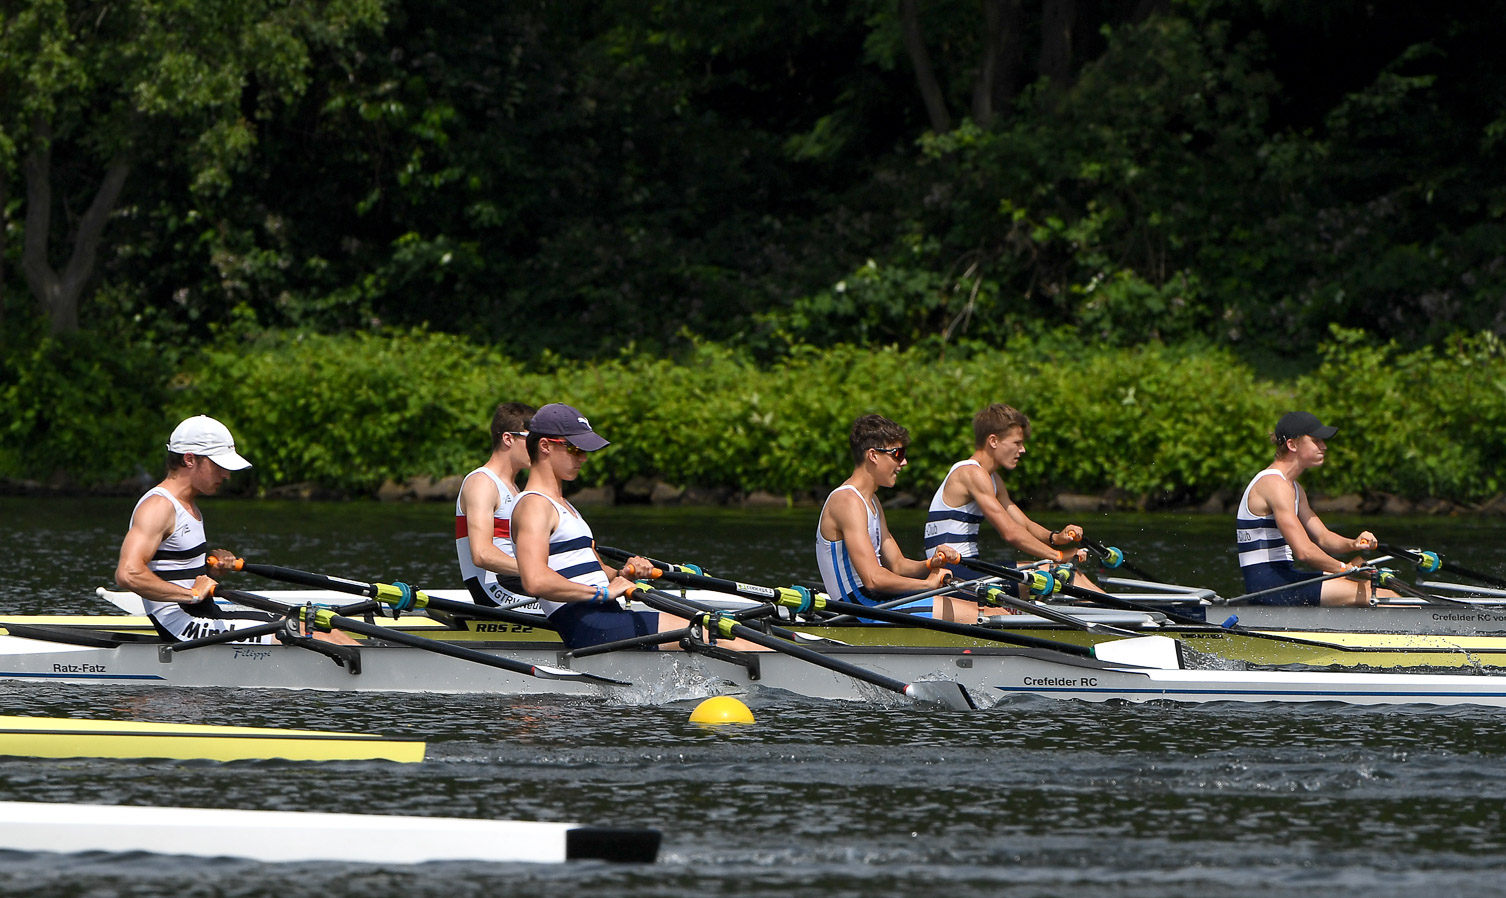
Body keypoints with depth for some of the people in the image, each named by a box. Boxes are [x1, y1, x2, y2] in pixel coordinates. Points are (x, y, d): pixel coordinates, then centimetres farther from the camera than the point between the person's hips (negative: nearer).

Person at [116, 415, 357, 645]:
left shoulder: (189, 506, 18)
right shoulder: (158, 507, -15)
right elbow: (128, 574, -28)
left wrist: (211, 564, 8)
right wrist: (192, 593, -23)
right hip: (185, 630, -10)